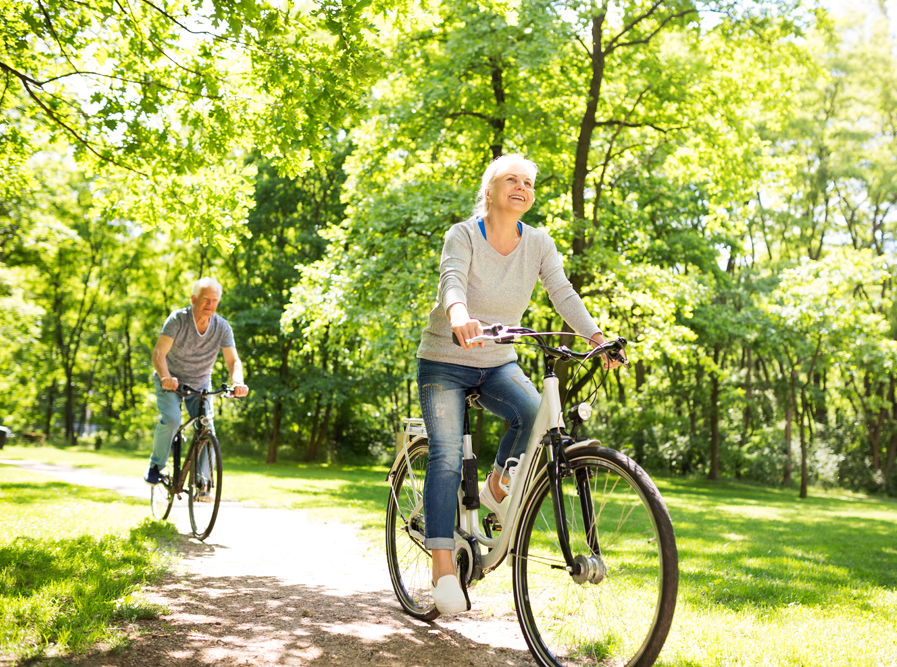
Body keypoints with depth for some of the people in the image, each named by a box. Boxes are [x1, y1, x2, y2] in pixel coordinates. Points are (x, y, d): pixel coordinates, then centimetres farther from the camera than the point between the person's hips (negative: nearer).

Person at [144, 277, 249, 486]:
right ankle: (155, 466, -1)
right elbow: (159, 353, -29)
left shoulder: (222, 327, -14)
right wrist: (165, 377, -49)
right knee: (171, 420, -25)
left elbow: (233, 360, -17)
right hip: (170, 381, -2)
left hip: (200, 385, 2)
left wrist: (237, 382, -39)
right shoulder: (178, 319, -22)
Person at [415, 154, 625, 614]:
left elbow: (563, 294, -11)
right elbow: (452, 279, -32)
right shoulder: (463, 235, -13)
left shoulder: (538, 244, -1)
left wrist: (598, 337, -27)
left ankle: (497, 487, 0)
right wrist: (459, 314, -55)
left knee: (534, 413, -27)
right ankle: (443, 568, -11)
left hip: (497, 364, 3)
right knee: (446, 457, -16)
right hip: (445, 362, -3)